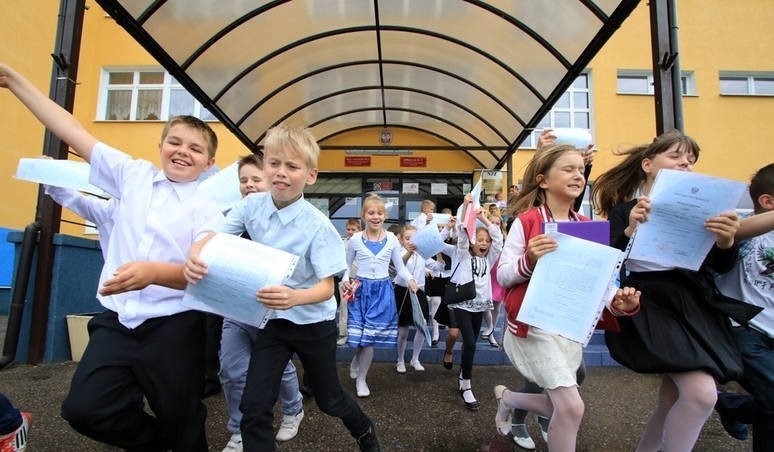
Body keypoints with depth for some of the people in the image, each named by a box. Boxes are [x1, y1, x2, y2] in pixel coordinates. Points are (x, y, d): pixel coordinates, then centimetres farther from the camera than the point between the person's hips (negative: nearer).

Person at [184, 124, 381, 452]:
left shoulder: (317, 225, -22)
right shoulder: (252, 205, -10)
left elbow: (327, 287, -23)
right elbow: (212, 238, -10)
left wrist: (294, 297, -44)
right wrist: (195, 255, -34)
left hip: (313, 323, -3)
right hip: (272, 320, 3)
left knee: (328, 399, 17)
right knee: (254, 407, -4)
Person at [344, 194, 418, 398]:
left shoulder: (392, 239, -1)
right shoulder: (355, 239, -2)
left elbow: (400, 267, 5)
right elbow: (347, 265, 9)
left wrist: (410, 279, -14)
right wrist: (346, 280, -10)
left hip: (383, 291, 1)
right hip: (361, 290, -1)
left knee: (373, 336, 0)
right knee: (365, 337, -1)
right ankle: (360, 378, 29)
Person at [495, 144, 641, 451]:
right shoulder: (526, 221, -11)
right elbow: (503, 276, -11)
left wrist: (619, 303, -14)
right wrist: (529, 260, -30)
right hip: (534, 325, -6)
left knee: (560, 407, 12)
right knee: (571, 406, -12)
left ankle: (506, 396, 39)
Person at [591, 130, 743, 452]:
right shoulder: (623, 210, -3)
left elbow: (719, 267, 2)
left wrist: (726, 242, -19)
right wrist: (630, 230, -28)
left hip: (693, 306, 6)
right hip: (649, 307, -5)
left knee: (673, 402, 12)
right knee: (701, 394, -20)